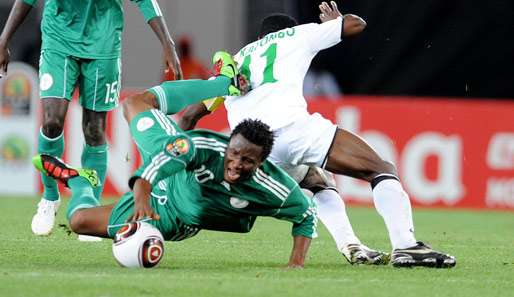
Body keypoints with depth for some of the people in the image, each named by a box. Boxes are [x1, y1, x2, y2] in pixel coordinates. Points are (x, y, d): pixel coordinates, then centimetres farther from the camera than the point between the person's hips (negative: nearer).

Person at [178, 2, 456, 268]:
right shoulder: (296, 36, 26)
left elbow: (190, 115, 31)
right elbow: (356, 24, 34)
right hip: (292, 126, -5)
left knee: (319, 185, 32)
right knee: (383, 170, 1)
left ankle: (349, 246, 8)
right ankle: (404, 245, -22)